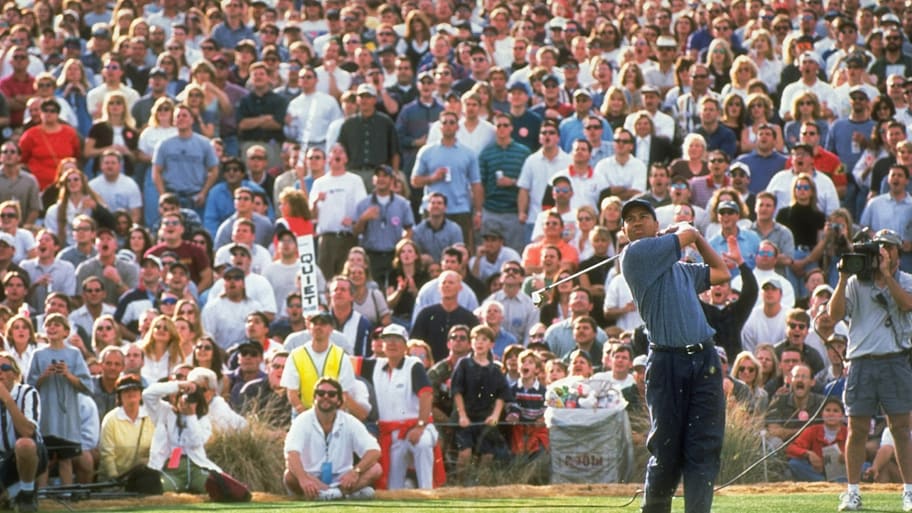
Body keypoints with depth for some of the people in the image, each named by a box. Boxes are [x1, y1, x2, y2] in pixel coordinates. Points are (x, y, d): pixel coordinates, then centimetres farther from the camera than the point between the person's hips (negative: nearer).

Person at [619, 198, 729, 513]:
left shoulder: (681, 269, 23)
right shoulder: (635, 253, 1)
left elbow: (721, 272, 36)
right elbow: (686, 235, 4)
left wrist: (695, 235, 32)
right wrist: (684, 230, 27)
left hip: (704, 360, 5)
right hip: (667, 361, -5)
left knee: (703, 451, -4)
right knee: (666, 452, -2)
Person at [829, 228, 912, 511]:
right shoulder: (856, 283, 10)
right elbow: (834, 313, -1)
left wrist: (886, 274, -16)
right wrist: (843, 278, -10)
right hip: (862, 362, 1)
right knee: (857, 429, 1)